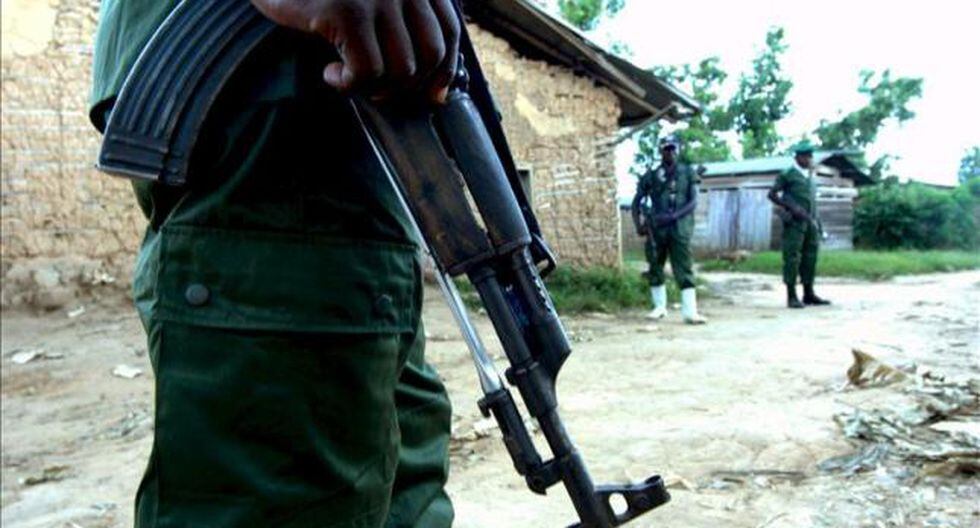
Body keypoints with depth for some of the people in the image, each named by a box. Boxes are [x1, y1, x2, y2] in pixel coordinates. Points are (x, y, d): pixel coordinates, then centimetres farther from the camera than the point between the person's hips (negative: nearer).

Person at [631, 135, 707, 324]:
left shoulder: (687, 173, 6)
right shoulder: (651, 176, 8)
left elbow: (693, 201, -1)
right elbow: (637, 202, 12)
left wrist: (674, 215, -15)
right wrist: (638, 224, -1)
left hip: (679, 229, -2)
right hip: (656, 229, 2)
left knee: (684, 271, -8)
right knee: (655, 269, 8)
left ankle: (690, 312, -12)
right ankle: (659, 307, 23)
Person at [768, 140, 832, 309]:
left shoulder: (811, 176, 16)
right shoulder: (788, 175, -4)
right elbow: (772, 194, -5)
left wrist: (818, 224, 16)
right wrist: (792, 207, -15)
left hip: (810, 222, 7)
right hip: (794, 222, -7)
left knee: (810, 257, 8)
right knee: (792, 257, -5)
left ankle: (809, 294, 16)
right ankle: (791, 296, -1)